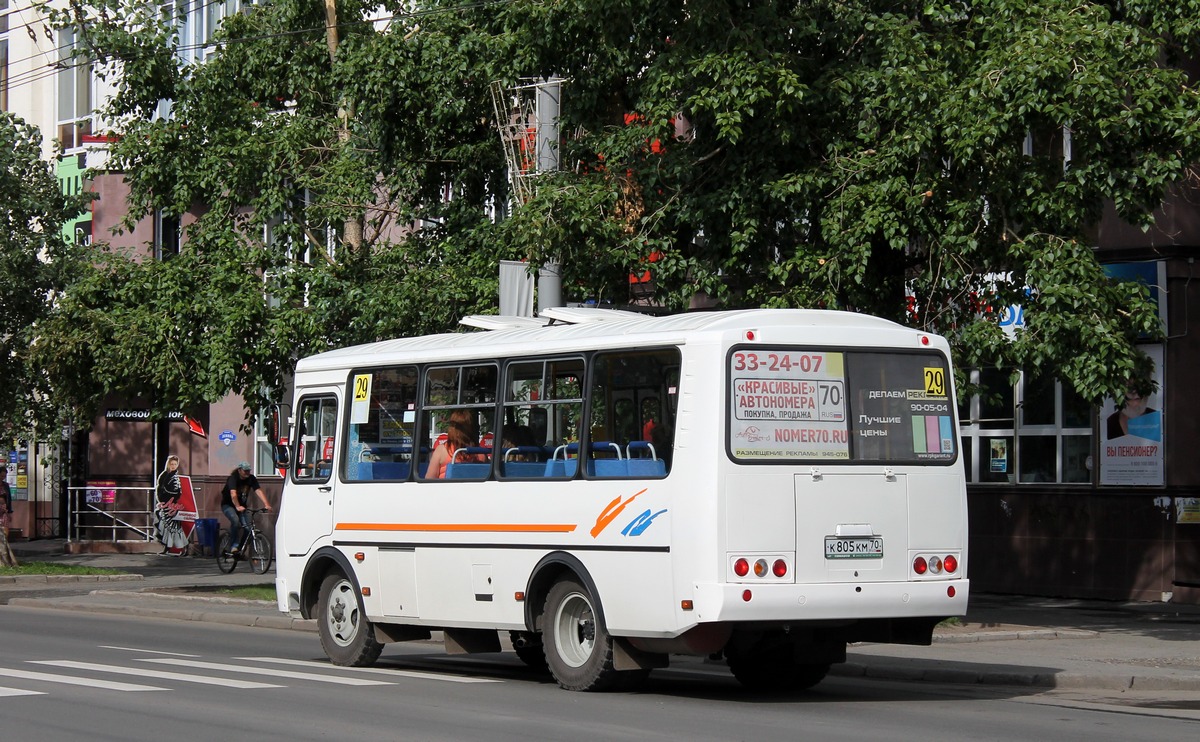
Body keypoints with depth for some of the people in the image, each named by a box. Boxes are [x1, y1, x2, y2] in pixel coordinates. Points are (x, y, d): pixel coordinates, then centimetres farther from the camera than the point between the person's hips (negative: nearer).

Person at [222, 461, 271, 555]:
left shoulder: (251, 479, -9)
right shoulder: (233, 478, -24)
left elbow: (258, 491, -20)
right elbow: (233, 494, -38)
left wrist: (266, 504, -34)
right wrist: (237, 507, -54)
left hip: (242, 505, 5)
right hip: (228, 505, -5)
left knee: (247, 526, -12)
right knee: (235, 520, -32)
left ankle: (241, 548, 2)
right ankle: (233, 546, -21)